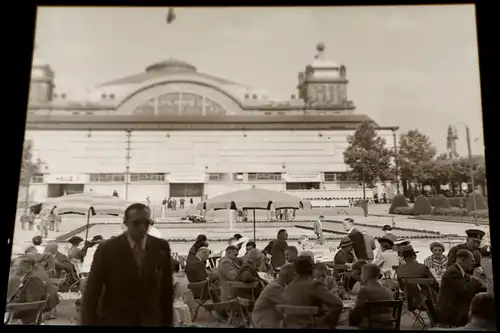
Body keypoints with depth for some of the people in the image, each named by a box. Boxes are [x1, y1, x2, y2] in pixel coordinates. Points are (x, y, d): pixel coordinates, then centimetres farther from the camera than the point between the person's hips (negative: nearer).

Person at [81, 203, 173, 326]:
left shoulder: (161, 247, -4)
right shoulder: (107, 249, -8)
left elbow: (167, 290, 3)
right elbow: (91, 293, -4)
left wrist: (167, 322, 6)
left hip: (150, 321, 1)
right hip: (114, 320, -1)